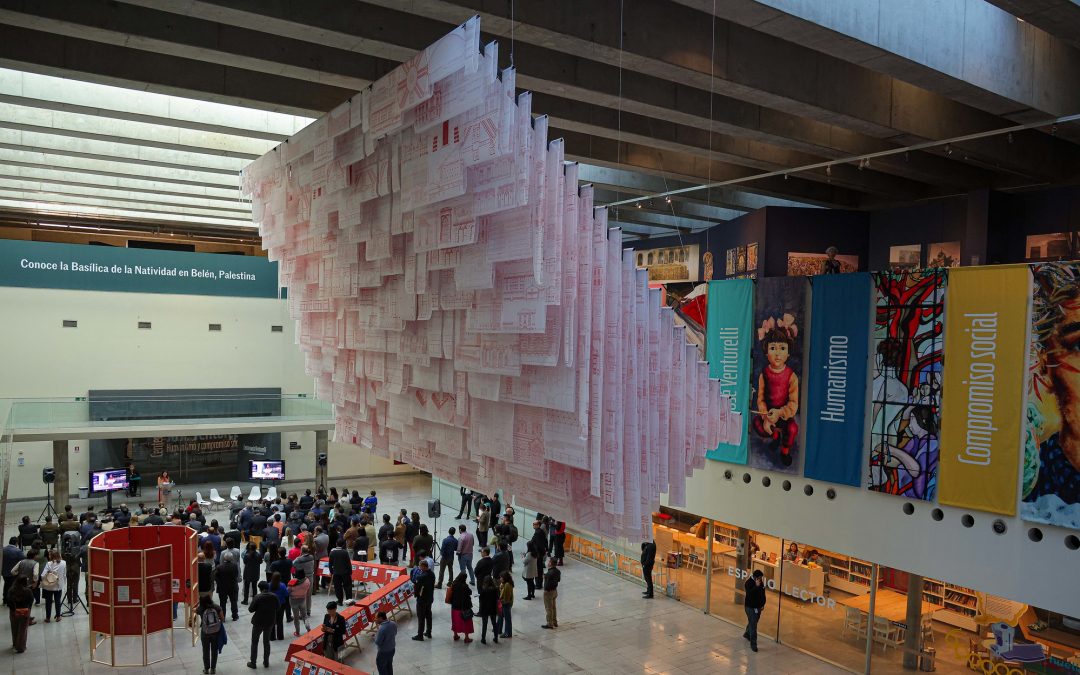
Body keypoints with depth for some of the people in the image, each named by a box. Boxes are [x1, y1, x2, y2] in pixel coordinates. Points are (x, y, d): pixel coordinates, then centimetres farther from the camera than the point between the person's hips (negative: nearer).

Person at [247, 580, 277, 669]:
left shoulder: (257, 597, -19)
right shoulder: (274, 597, -7)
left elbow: (250, 609, -14)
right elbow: (277, 608, 5)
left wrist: (258, 608, 4)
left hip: (258, 622, -4)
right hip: (270, 622, 4)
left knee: (254, 642, 13)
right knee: (266, 642, 17)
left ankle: (253, 662, 18)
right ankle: (266, 662, 22)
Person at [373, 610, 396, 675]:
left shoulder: (382, 629, -34)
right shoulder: (393, 624, -10)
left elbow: (378, 642, -24)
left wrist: (376, 635, -6)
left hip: (384, 652, -7)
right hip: (392, 649, 7)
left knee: (381, 667, 15)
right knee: (389, 665, 26)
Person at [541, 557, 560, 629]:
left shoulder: (550, 573, -28)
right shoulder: (557, 571, 1)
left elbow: (548, 583, -29)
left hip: (549, 591, -9)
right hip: (555, 590, 9)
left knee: (549, 608, 4)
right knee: (553, 607, 20)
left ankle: (550, 624, 13)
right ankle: (555, 622, 30)